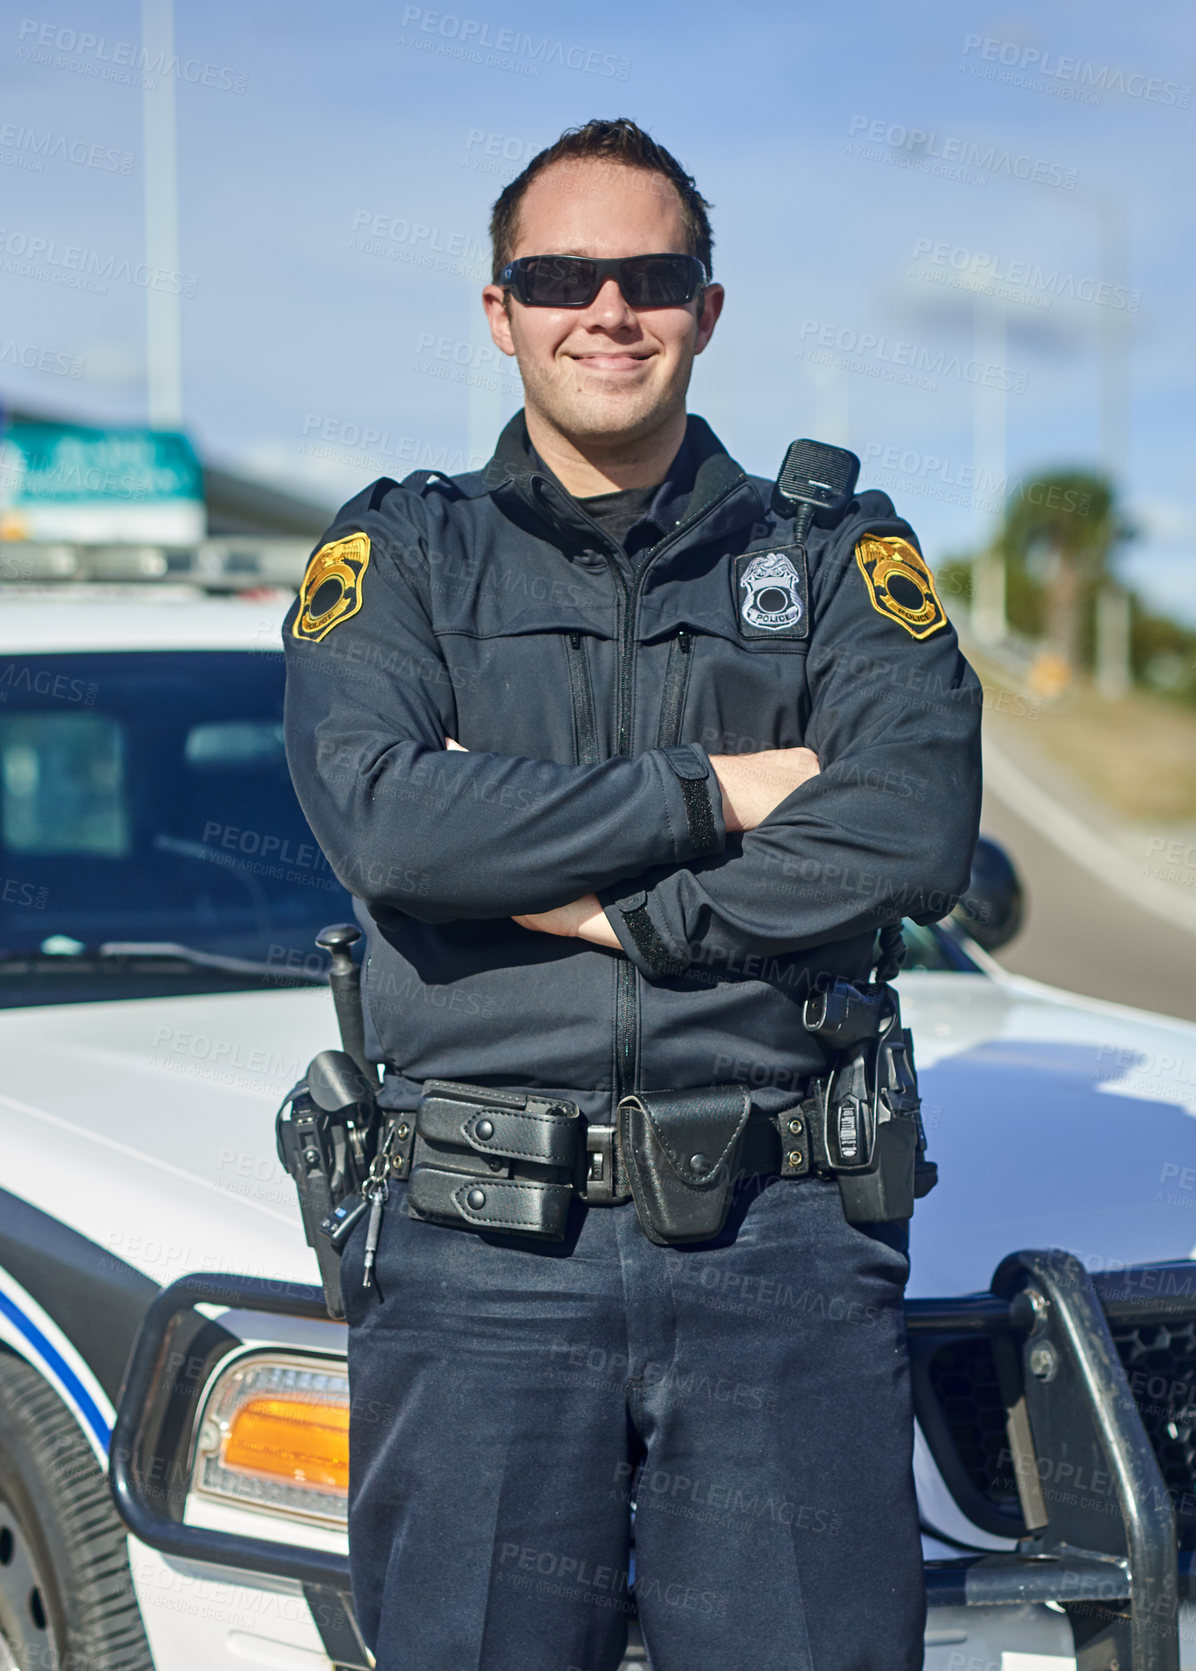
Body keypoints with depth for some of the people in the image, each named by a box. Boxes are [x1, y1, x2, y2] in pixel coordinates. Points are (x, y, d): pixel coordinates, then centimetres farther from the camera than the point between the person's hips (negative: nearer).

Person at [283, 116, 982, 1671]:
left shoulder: (835, 557, 12)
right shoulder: (397, 554, 10)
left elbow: (914, 828, -7)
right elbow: (380, 821, -10)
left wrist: (600, 908, -10)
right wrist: (717, 791, -7)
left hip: (782, 1251, 1)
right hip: (479, 1257, 0)